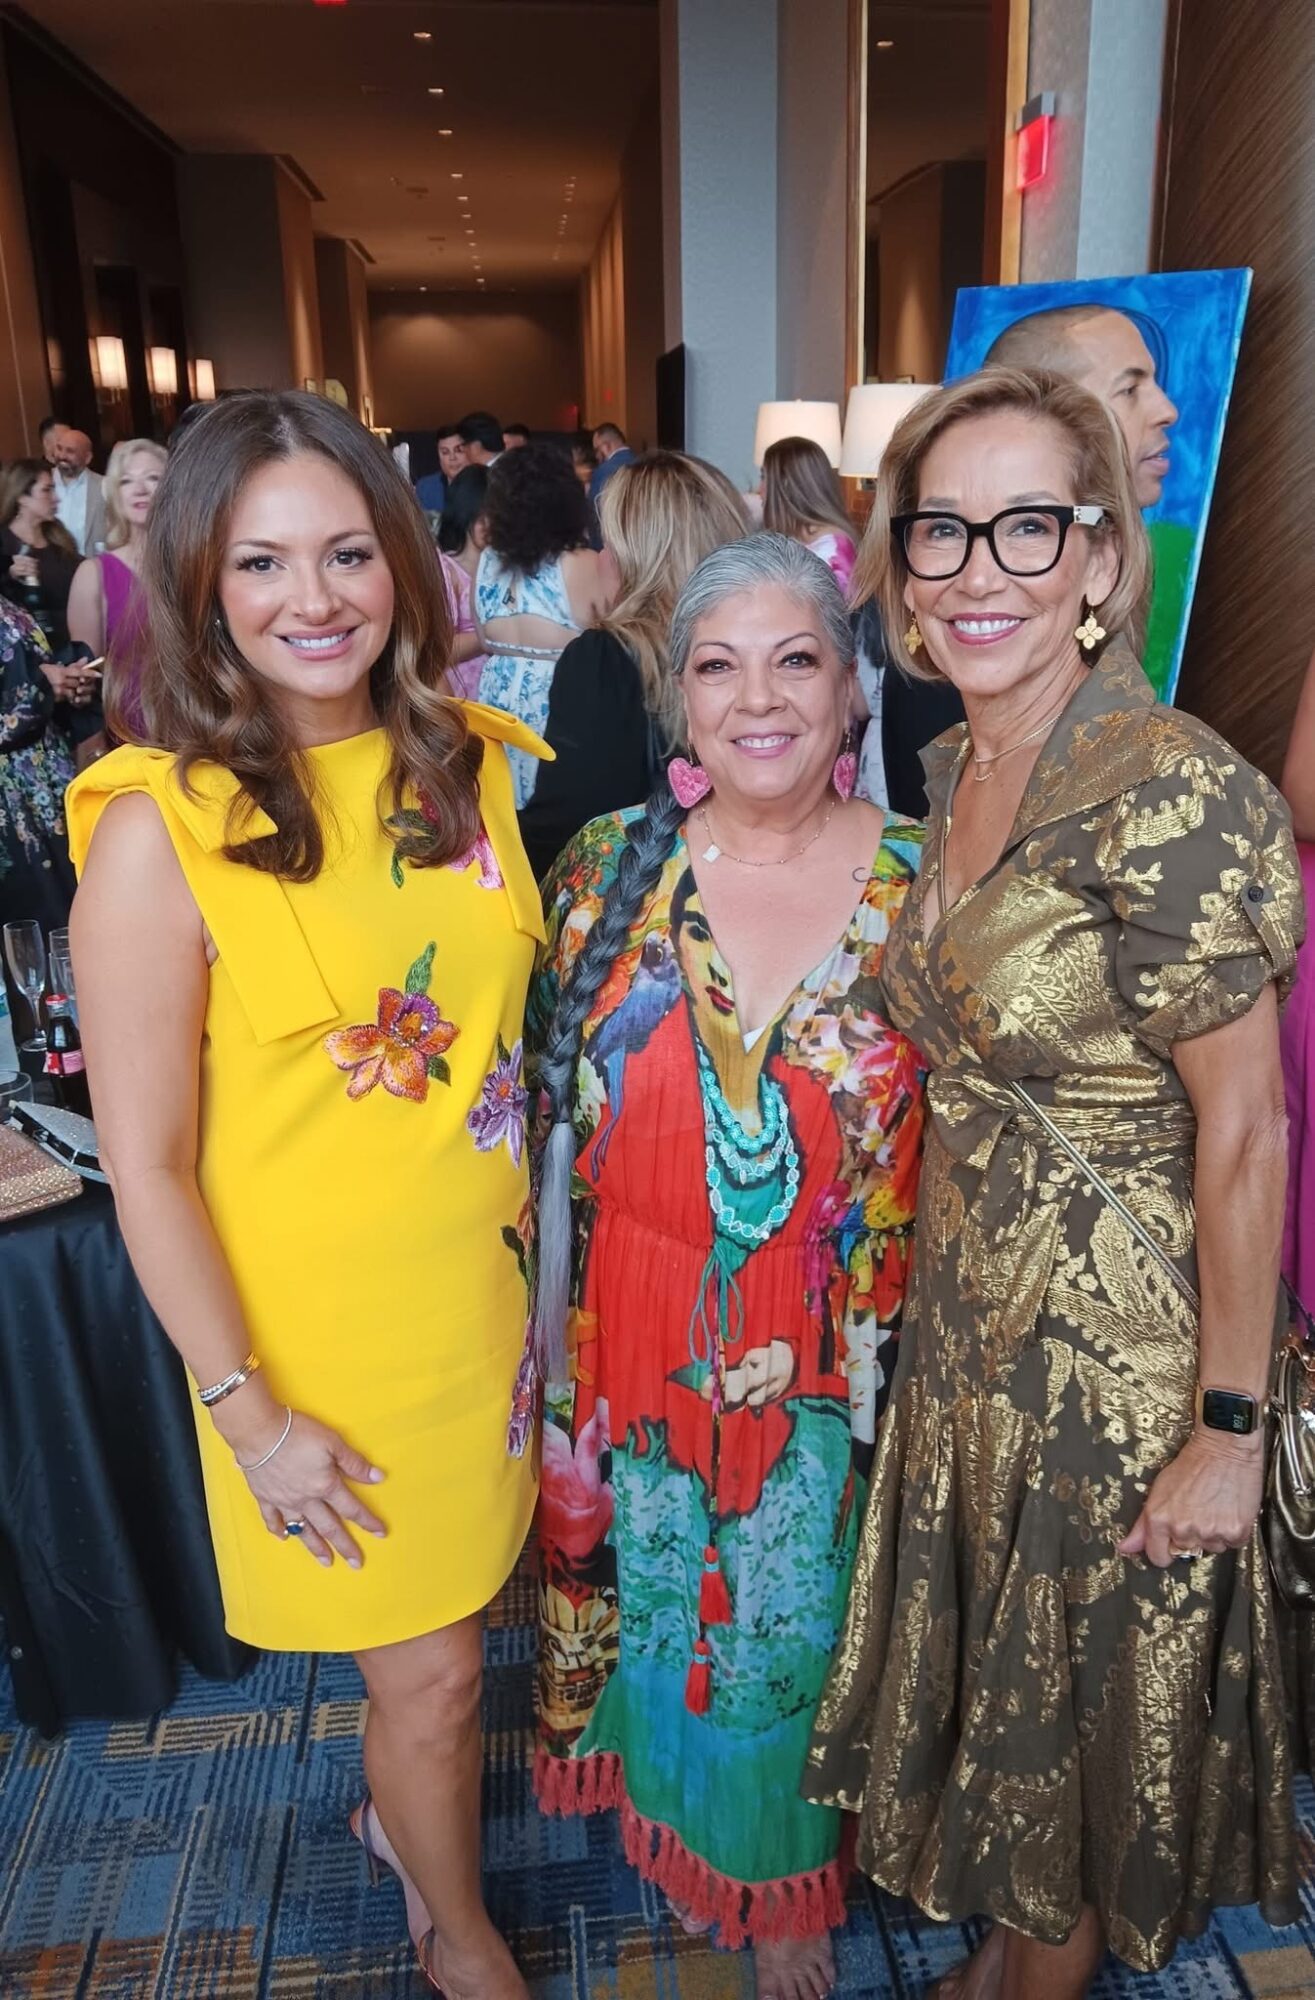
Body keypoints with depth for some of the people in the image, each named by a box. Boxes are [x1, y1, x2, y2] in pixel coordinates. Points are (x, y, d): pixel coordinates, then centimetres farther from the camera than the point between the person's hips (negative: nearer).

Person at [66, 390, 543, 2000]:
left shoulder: (461, 762, -2)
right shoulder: (160, 827, -19)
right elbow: (145, 1167, -15)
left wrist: (534, 1234, 10)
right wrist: (249, 1413, -11)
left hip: (483, 1283, 5)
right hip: (322, 1329, -5)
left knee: (454, 1608, 24)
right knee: (431, 1670, 14)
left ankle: (402, 1810, 58)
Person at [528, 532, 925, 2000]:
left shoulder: (919, 886, -11)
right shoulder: (609, 866, -10)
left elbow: (945, 1148, -3)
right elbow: (553, 1108, -2)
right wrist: (555, 1334, 0)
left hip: (827, 1365, 0)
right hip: (636, 1340, 1)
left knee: (795, 1620, 20)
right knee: (647, 1587, 24)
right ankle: (658, 1794, 58)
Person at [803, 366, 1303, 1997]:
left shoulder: (1167, 794, -23)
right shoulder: (955, 768, 1)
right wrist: (943, 1276, 13)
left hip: (1120, 1342, -7)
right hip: (969, 1317, 7)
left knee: (1077, 1698, 18)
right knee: (986, 1665, 26)